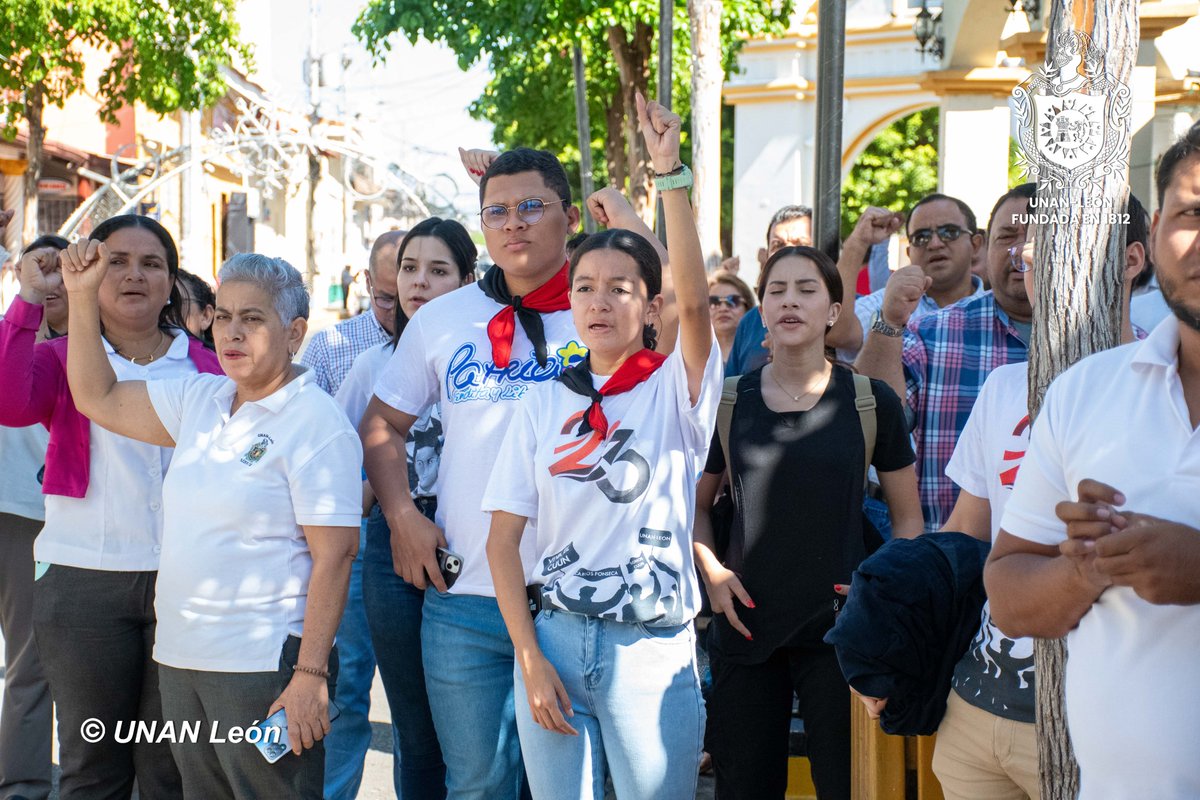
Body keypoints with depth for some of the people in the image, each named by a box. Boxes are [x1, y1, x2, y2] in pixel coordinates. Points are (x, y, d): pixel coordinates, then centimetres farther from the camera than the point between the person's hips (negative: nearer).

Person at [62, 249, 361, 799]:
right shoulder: (199, 400, 10)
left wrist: (311, 673, -20)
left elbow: (335, 555, -16)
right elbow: (99, 399, 17)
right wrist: (83, 296, 10)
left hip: (263, 668, -7)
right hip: (180, 657, 7)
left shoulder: (316, 422, -12)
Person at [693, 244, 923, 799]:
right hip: (745, 625, 2)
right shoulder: (728, 400, 3)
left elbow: (908, 518, 6)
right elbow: (695, 504, 14)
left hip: (839, 628, -1)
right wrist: (711, 572, -2)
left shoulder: (870, 401, -1)